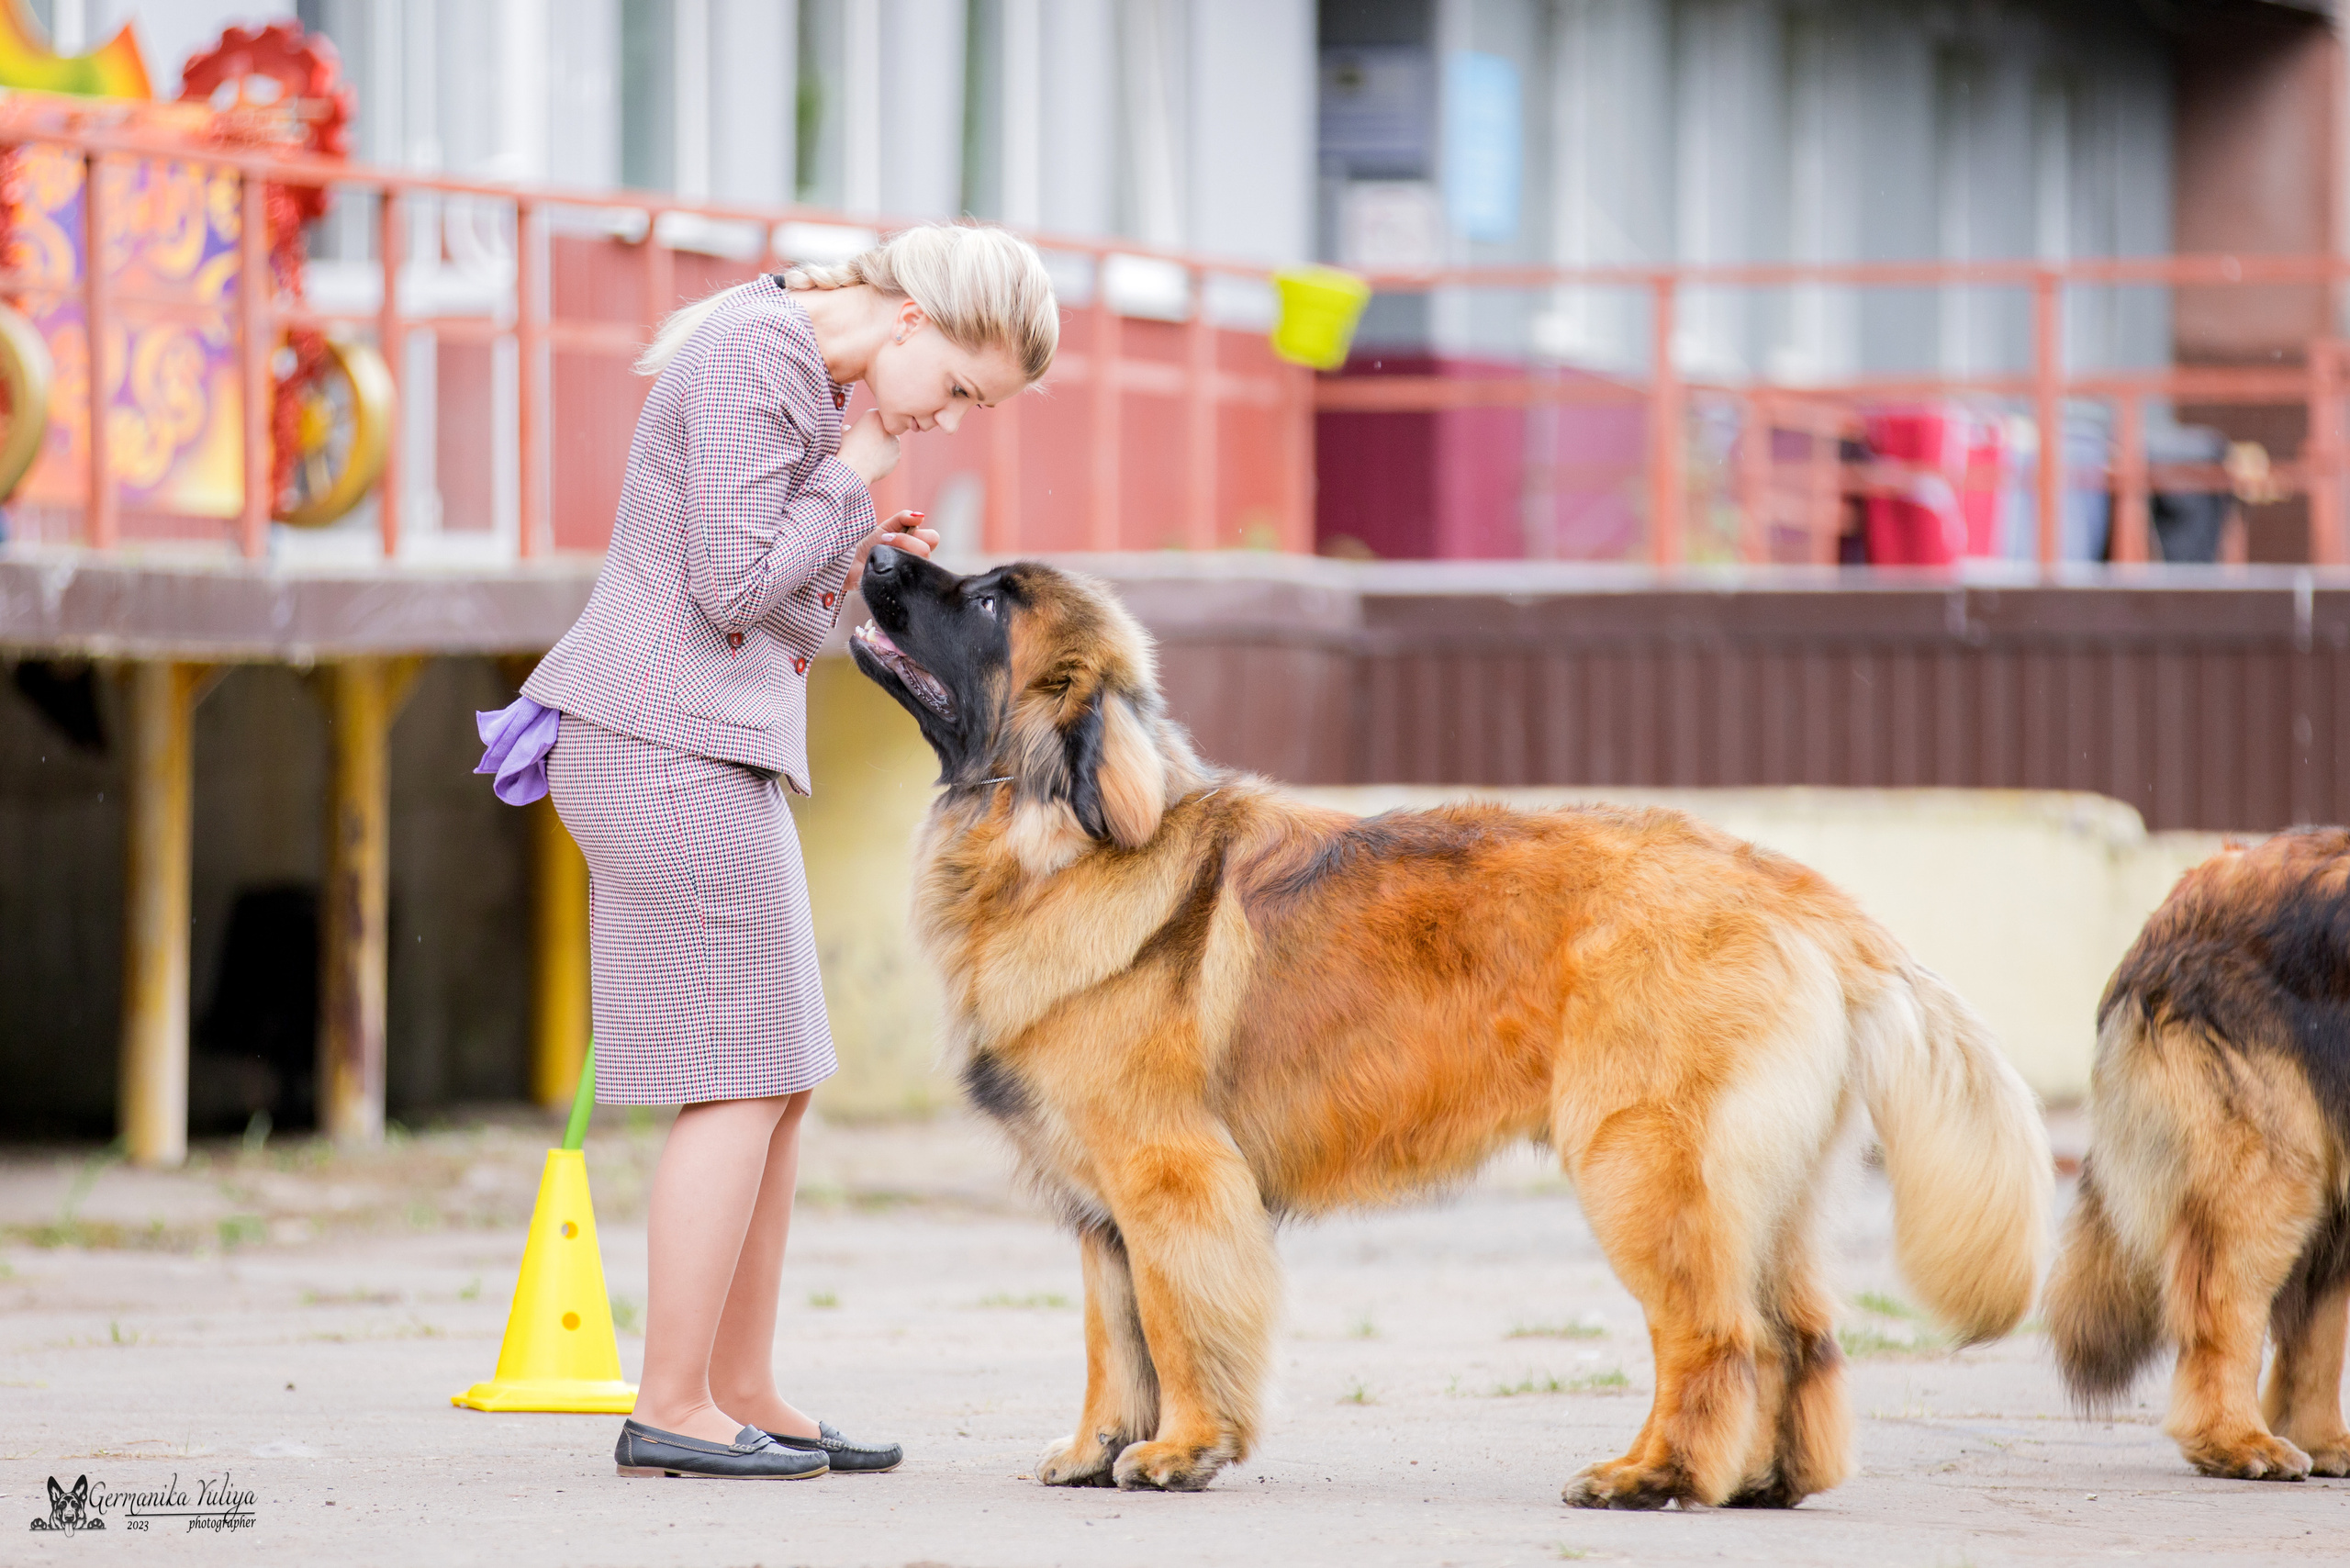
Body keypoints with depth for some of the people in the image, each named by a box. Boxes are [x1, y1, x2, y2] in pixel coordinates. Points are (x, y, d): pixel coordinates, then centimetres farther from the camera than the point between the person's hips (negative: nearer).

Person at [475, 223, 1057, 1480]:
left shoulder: (796, 369, 17)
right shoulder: (752, 356, -14)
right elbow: (732, 583, -19)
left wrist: (860, 560, 8)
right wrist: (852, 480, -8)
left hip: (709, 757, 10)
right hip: (668, 750, -10)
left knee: (777, 1085, 10)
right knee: (741, 1080, -7)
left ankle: (744, 1395, 14)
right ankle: (670, 1410, -4)